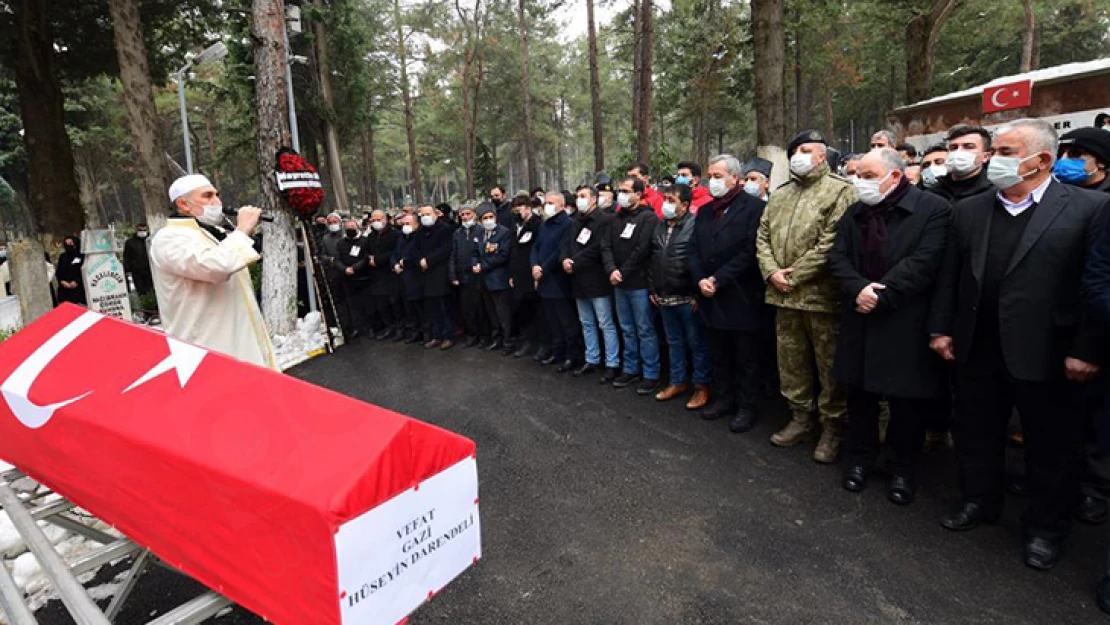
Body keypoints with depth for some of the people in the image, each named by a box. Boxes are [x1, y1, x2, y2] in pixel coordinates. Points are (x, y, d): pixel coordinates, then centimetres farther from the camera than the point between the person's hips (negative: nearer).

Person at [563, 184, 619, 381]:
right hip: (579, 281, 9)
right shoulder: (576, 222, 19)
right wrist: (565, 259, -8)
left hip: (597, 280, -8)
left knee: (605, 324, -4)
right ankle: (591, 361, 25)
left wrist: (575, 263, -15)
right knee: (587, 324, 15)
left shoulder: (604, 220, -9)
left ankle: (612, 364, 3)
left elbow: (597, 249, -18)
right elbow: (566, 244, 14)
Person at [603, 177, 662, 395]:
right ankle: (631, 369, 25)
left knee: (645, 330, -1)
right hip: (619, 284, 7)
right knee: (627, 329, 14)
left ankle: (651, 375, 8)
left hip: (639, 283, -7)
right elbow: (606, 246, 6)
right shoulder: (617, 218, 13)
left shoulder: (648, 218, -9)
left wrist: (623, 273, -13)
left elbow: (642, 250, -17)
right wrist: (611, 270, -10)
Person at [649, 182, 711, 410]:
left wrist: (698, 294, -16)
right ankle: (677, 381, 29)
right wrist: (652, 289, 13)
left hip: (688, 298, -7)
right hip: (664, 297, 7)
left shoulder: (695, 225, -11)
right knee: (674, 342, 16)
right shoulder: (659, 226, 12)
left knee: (696, 342, 4)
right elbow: (653, 260, 17)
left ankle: (702, 385, 15)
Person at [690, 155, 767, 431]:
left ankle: (746, 407, 17)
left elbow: (751, 251, -15)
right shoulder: (704, 211, 14)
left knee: (746, 358, 6)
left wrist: (718, 279, -17)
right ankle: (723, 398, 29)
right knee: (719, 355, 15)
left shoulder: (754, 207, -7)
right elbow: (695, 251, 11)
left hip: (741, 297, -6)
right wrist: (700, 279, -6)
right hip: (711, 297, 6)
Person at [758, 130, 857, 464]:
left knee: (829, 363, 4)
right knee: (790, 359, 15)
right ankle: (800, 417, 30)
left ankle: (831, 427, 18)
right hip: (784, 295, 7)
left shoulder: (840, 191, -6)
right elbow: (763, 236, 13)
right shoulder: (780, 195, 16)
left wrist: (795, 274, -15)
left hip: (822, 294, -6)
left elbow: (831, 242, -16)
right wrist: (771, 271, -3)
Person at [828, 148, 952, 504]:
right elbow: (837, 258, 2)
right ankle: (859, 458, 30)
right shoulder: (854, 212, 10)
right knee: (860, 395, 13)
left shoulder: (933, 209, -6)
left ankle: (904, 468, 25)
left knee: (907, 401, 7)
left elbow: (923, 262, -16)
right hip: (860, 320, 4)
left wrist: (881, 295, -18)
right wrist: (859, 289, -15)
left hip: (906, 324, -4)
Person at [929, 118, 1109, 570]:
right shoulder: (968, 210, 6)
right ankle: (979, 500, 37)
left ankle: (1045, 526, 31)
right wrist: (941, 328, 4)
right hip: (977, 349, 4)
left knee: (1050, 445, 12)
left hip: (1045, 353, -4)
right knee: (975, 432, 17)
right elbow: (949, 276, 8)